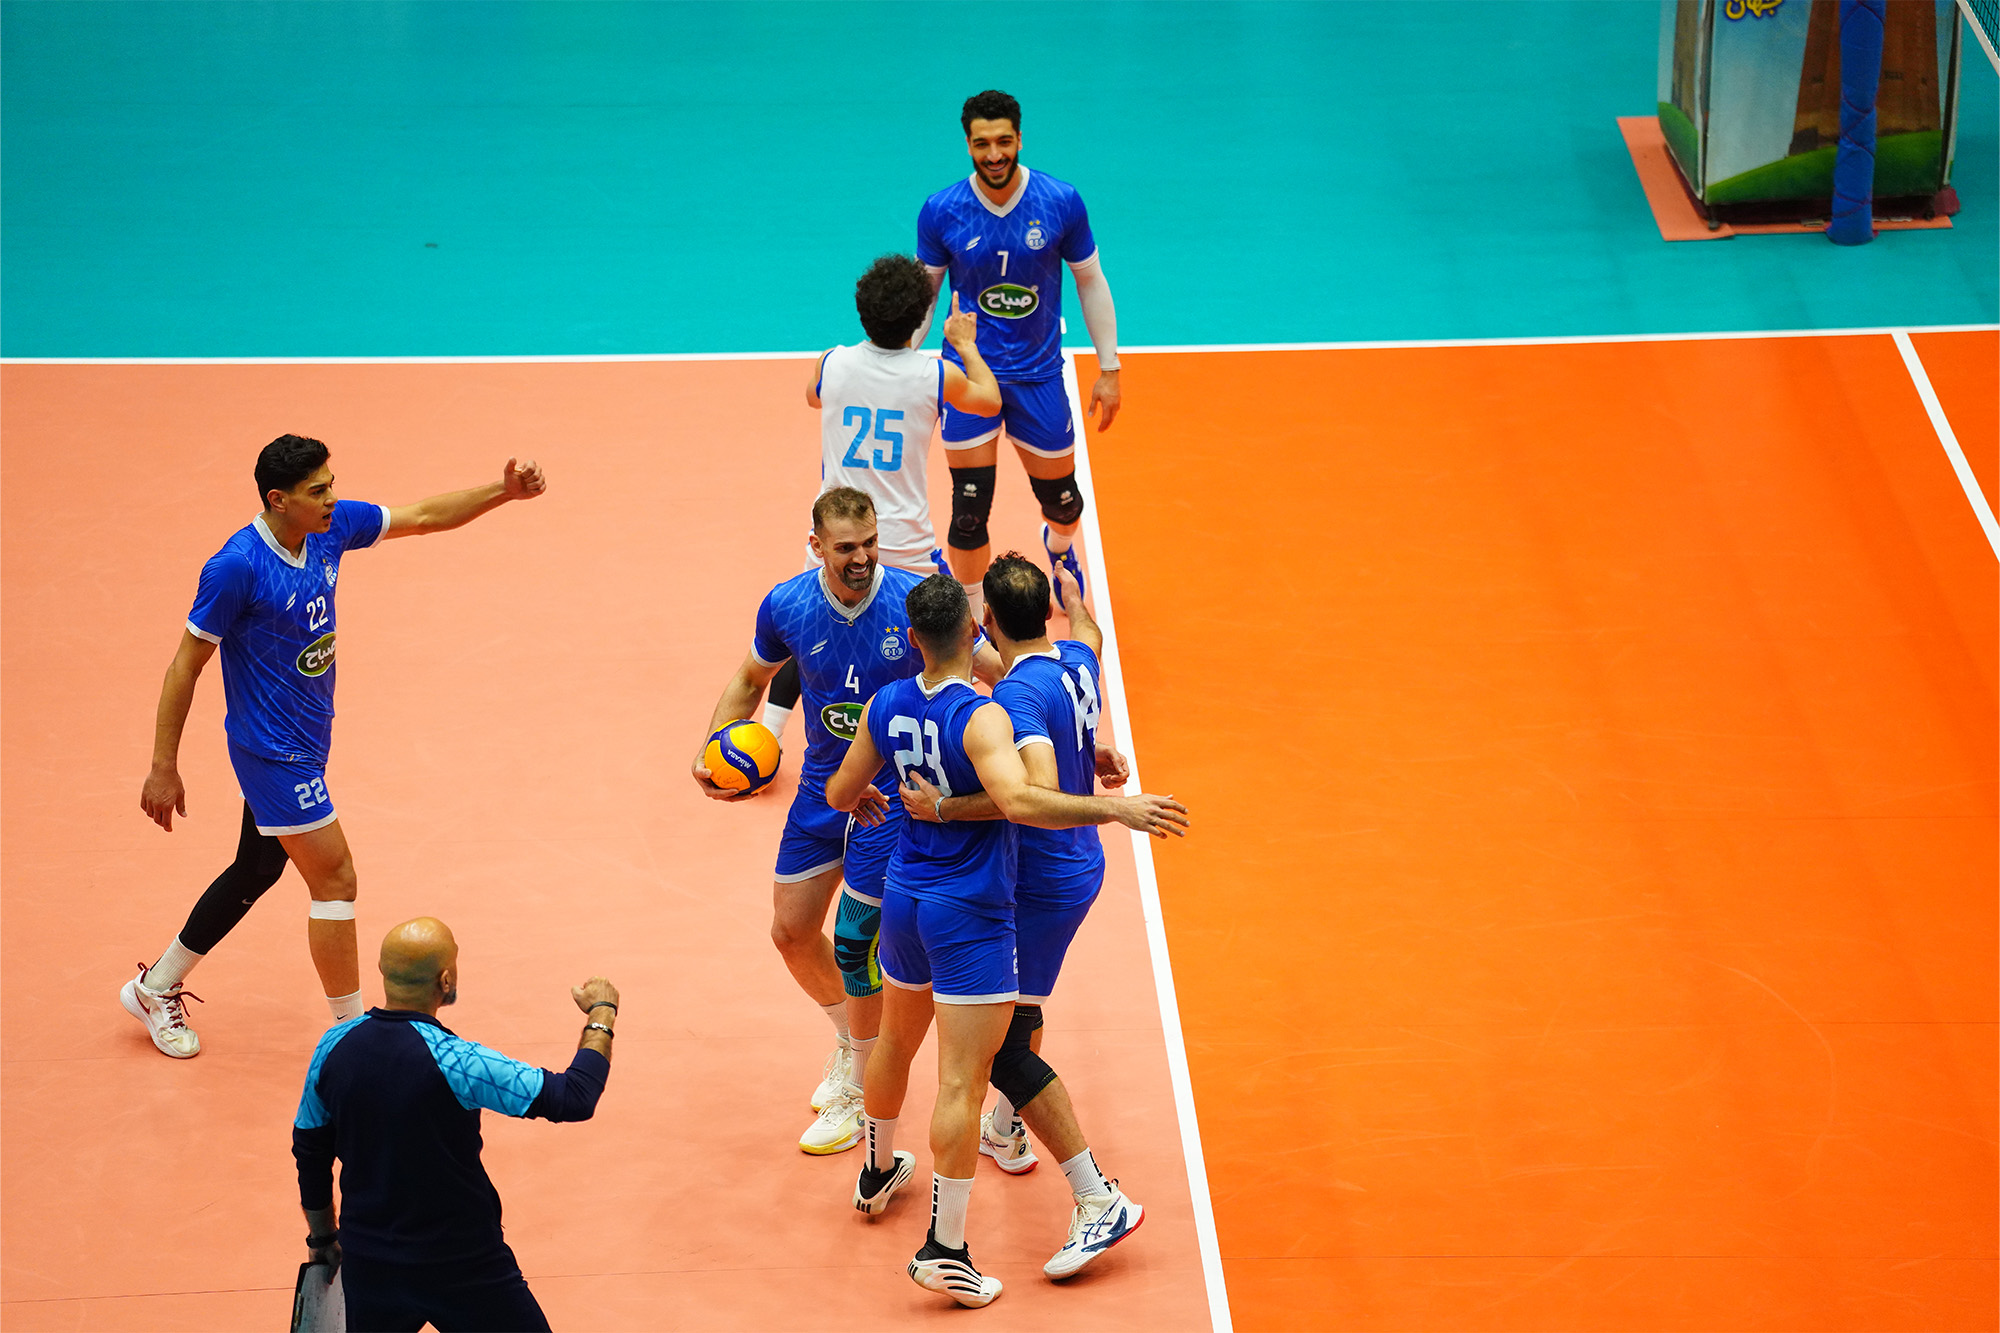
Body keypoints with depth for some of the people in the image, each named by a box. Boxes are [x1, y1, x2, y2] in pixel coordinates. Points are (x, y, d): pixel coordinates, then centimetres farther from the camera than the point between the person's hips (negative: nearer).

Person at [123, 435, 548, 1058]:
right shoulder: (237, 566, -24)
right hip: (273, 751, -9)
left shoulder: (331, 527, -4)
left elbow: (422, 516, 9)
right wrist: (163, 769, -15)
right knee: (336, 880, -5)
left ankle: (156, 988, 36)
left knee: (256, 872, 20)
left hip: (304, 742, 9)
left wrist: (504, 491, -3)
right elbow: (186, 664, -17)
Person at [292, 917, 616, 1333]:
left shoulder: (334, 1047, -5)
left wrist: (323, 1238, 25)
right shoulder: (451, 1061, -22)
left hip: (367, 1265, 5)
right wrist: (601, 1016, -2)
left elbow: (309, 1154, 8)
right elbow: (574, 1099, -19)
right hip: (463, 1268, -5)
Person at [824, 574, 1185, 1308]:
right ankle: (944, 1249, -6)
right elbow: (1018, 800, -38)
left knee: (897, 1042, 29)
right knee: (963, 1081, -5)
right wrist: (1117, 808, -34)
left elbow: (839, 794, 12)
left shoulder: (887, 705, -1)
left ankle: (877, 1173, 51)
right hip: (970, 916, -7)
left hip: (904, 899, 7)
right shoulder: (980, 717, -22)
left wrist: (863, 798, 36)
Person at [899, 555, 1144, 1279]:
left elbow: (1040, 788, -41)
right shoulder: (1077, 659, -1)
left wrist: (945, 807, -35)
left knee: (1001, 1043, -8)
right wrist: (1066, 586, 39)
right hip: (1079, 865, 10)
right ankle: (1006, 1131, 53)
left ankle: (1100, 1200, -9)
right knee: (1016, 998, 32)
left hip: (1041, 886, -10)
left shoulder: (1017, 695, -27)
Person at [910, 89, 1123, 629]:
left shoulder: (1061, 202, -11)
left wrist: (1108, 369, 2)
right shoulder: (940, 211, -11)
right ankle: (972, 622, 14)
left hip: (1039, 375, 1)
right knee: (970, 510, -6)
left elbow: (1090, 282, 1)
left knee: (1061, 499, 13)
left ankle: (1059, 547, 51)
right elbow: (923, 291, 2)